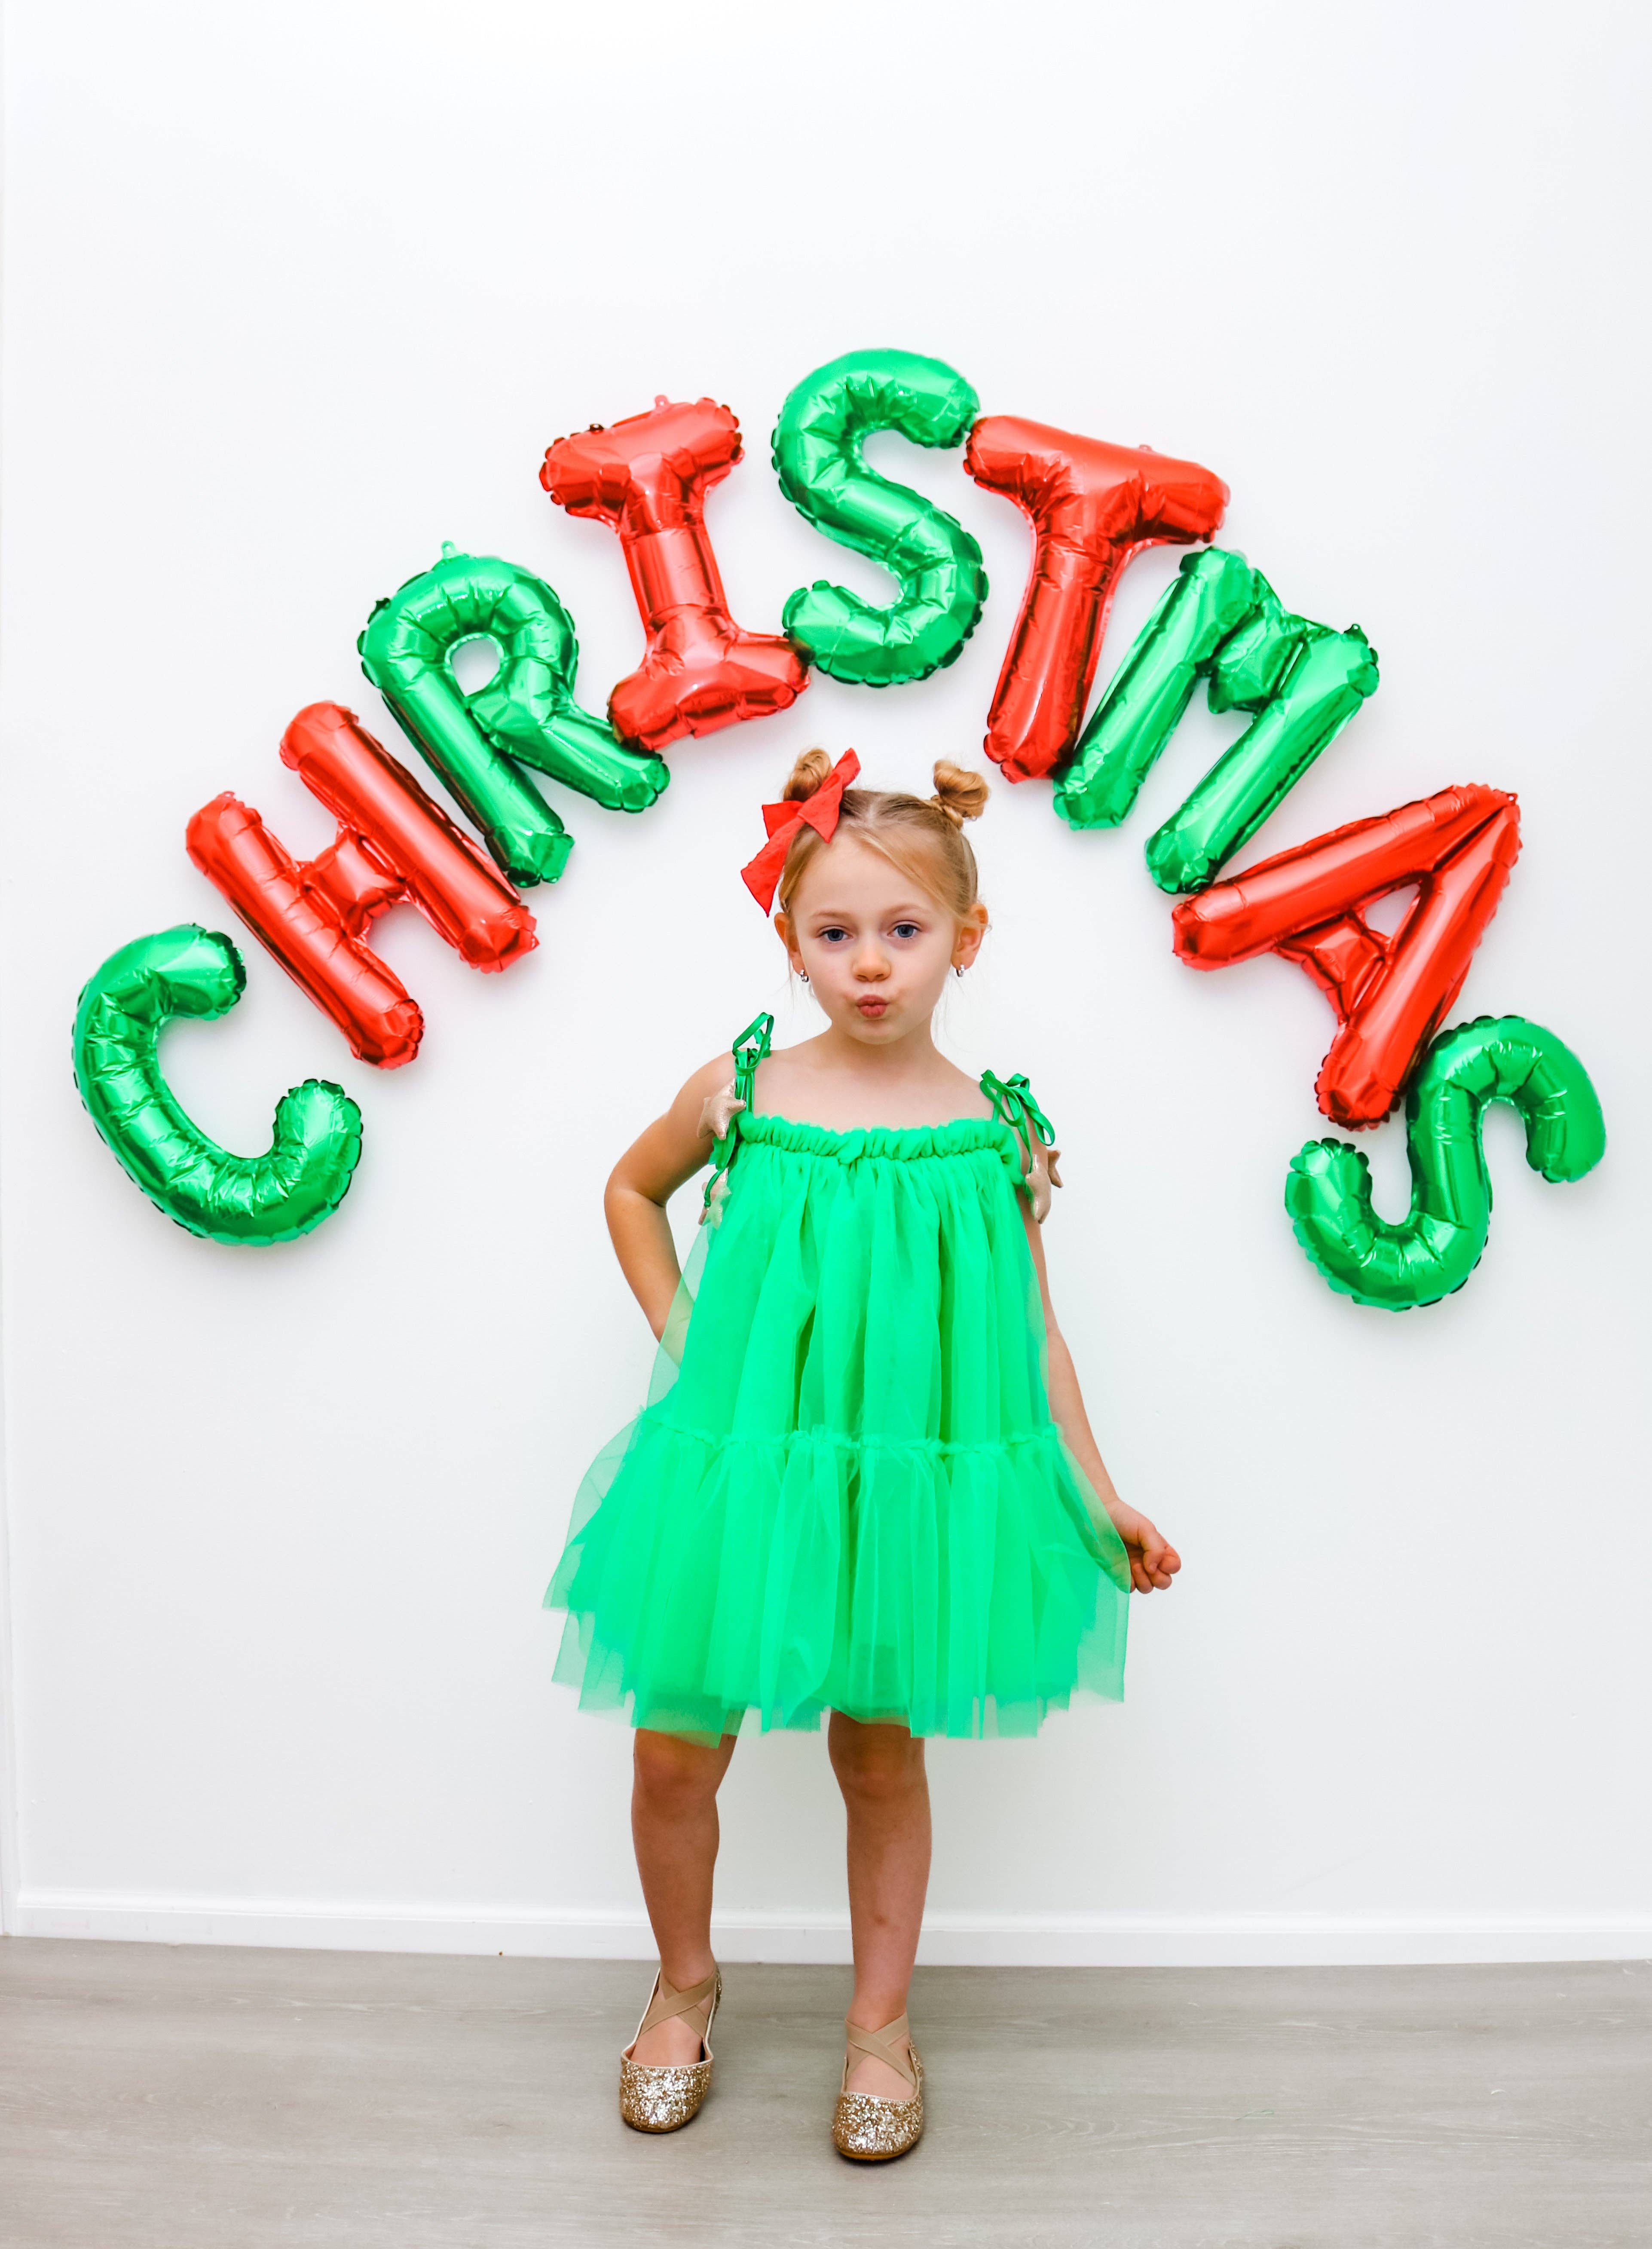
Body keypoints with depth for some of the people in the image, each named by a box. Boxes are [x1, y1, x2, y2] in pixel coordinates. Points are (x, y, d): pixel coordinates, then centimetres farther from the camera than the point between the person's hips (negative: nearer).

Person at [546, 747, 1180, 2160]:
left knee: (880, 1754, 14)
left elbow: (1032, 1330, 4)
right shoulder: (740, 1092, -4)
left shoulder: (998, 1132, -4)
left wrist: (1098, 1496, 4)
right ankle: (685, 1983, 39)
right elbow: (633, 1191, 16)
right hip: (741, 1465, 1)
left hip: (912, 1481, 0)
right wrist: (682, 1336, 6)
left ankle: (882, 2019, 37)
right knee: (676, 1751, 9)